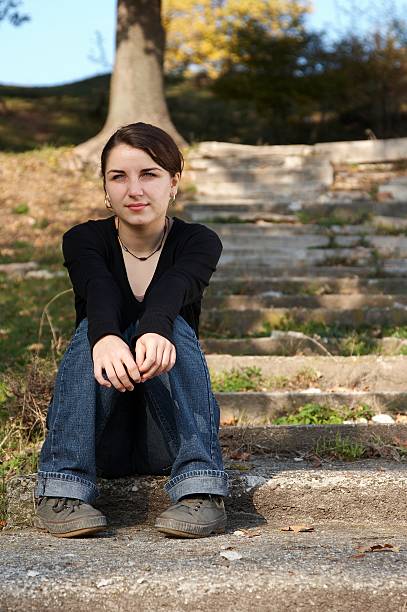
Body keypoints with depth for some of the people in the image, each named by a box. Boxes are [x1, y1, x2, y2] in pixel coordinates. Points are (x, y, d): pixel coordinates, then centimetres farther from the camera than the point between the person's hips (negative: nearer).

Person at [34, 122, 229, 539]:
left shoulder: (198, 242, -3)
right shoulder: (84, 240, -3)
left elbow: (171, 289, -28)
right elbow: (99, 290, -28)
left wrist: (154, 332, -51)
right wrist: (106, 338, -51)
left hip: (165, 440, 0)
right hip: (101, 437, 0)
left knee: (170, 328, -28)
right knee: (93, 330, -28)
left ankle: (200, 487, -42)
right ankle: (61, 488, -39)